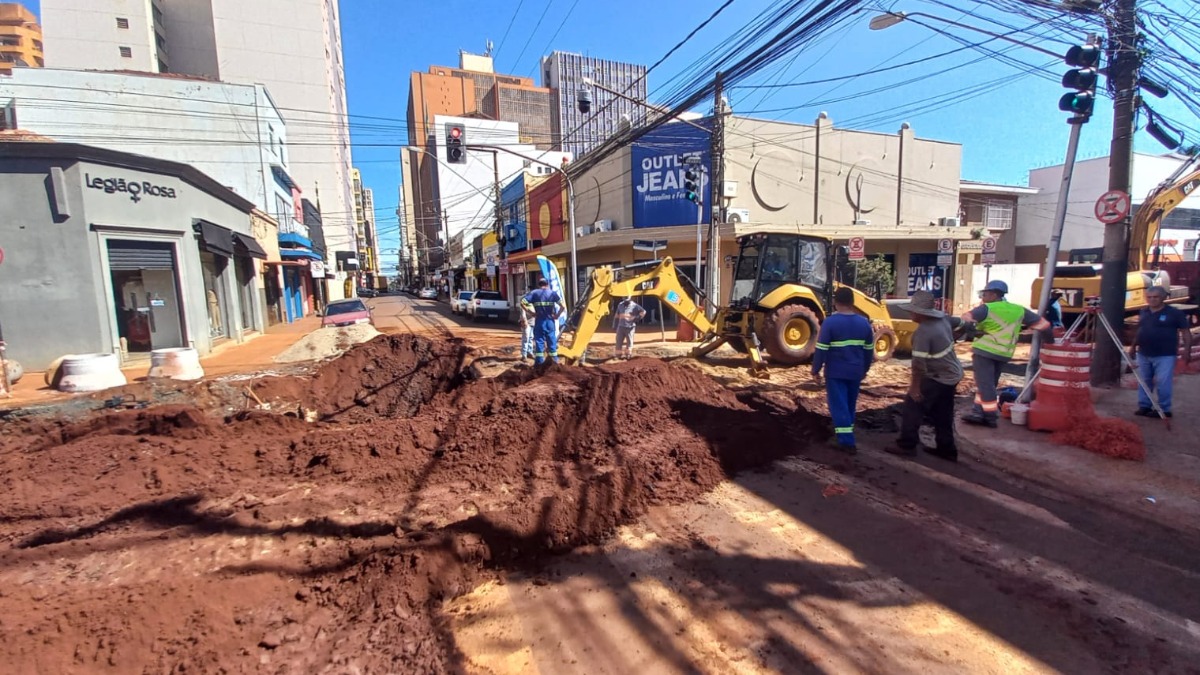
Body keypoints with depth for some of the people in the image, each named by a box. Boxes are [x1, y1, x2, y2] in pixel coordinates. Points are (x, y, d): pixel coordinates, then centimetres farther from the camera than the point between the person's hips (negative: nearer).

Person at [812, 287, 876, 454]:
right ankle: (847, 435, 33)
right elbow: (869, 350, 10)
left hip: (835, 372, -5)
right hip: (855, 372, 5)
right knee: (850, 404, 19)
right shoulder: (864, 322, 2)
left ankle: (847, 442, -3)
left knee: (839, 405, 0)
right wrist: (865, 369, 23)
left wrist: (815, 369, -4)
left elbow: (821, 350, -15)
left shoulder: (830, 322, -15)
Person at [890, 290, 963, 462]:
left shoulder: (923, 332, -28)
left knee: (913, 406, -1)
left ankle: (907, 446, 3)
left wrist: (915, 386, -18)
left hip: (938, 377, -9)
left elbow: (918, 363, -26)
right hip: (952, 374, 9)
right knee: (943, 415, 18)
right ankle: (947, 450, 28)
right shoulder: (942, 319, -1)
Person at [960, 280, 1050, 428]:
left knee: (984, 384, -3)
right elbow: (1043, 323, 16)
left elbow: (965, 319, -15)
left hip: (984, 351, -7)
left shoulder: (987, 308, -8)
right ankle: (979, 413, 17)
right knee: (989, 384, 16)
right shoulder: (1019, 310, 10)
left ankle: (990, 417, -2)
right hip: (1003, 354, 7)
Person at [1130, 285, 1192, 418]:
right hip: (1143, 354, 6)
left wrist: (1187, 351, -13)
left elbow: (1186, 332, -6)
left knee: (1163, 383, -4)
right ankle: (1144, 406, 21)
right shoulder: (1143, 312, 10)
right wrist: (1133, 347, 21)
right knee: (1144, 382, 12)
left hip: (1165, 356, -6)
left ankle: (1164, 409, 6)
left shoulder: (1175, 313, -6)